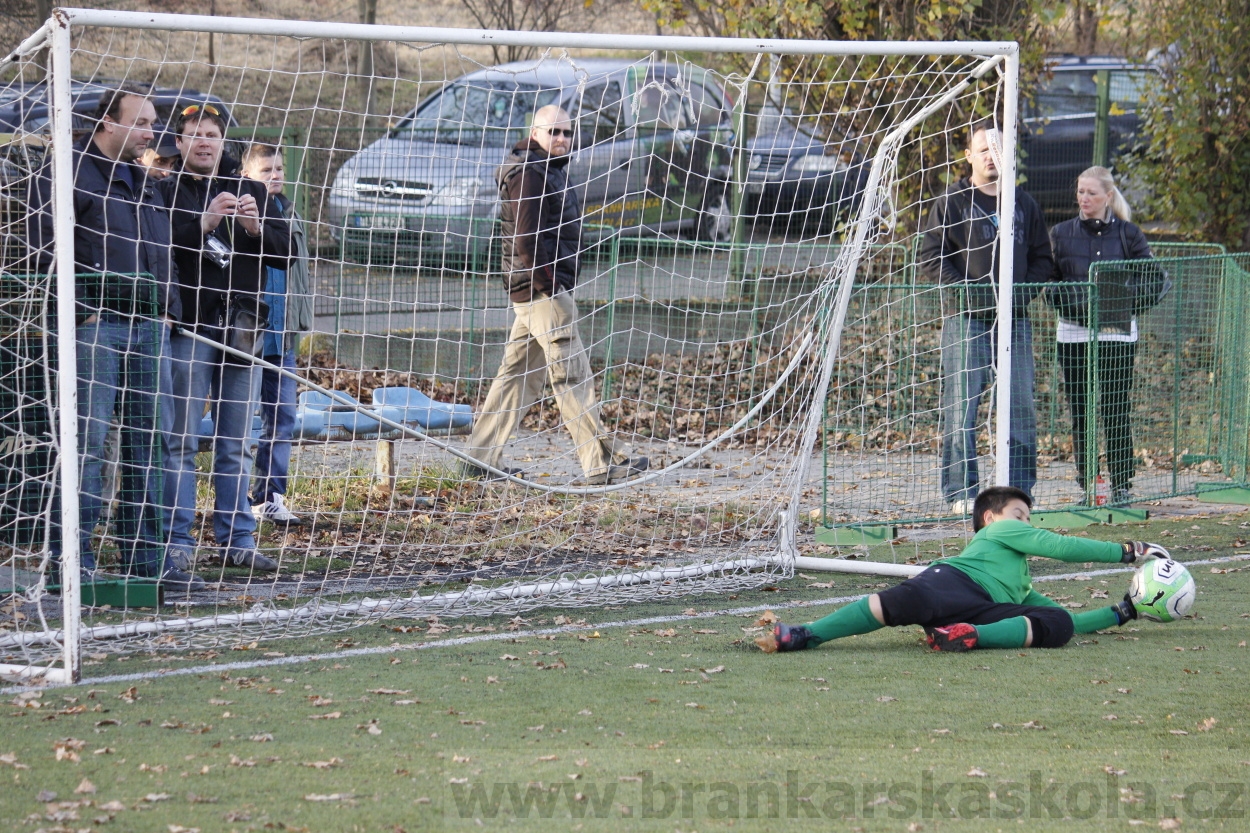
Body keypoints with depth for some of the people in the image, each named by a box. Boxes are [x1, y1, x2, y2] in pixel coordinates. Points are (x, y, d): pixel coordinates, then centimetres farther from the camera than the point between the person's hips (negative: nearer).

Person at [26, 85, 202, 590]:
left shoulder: (144, 183, 22)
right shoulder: (66, 173, -3)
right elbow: (45, 252, -9)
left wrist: (167, 310, 16)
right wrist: (76, 312, -14)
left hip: (148, 328, 8)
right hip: (94, 326, -8)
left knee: (146, 445, 7)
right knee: (88, 442, -10)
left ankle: (144, 557, 12)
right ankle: (74, 560, -8)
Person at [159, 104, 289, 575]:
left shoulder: (252, 192, 15)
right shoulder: (165, 192, 3)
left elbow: (285, 252, 8)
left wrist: (257, 228, -11)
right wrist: (203, 223, -23)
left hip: (242, 332, 4)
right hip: (188, 329, -4)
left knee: (236, 444, 8)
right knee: (181, 440, -4)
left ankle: (238, 540, 12)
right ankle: (178, 541, -1)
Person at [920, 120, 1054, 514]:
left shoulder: (1023, 204, 16)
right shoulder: (952, 201, 3)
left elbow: (1042, 258, 19)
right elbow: (931, 257, -2)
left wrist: (1025, 289, -1)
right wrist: (964, 289, -15)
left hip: (1014, 319, 4)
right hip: (965, 319, -4)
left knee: (1021, 407, 4)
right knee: (961, 407, -5)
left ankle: (1020, 489, 10)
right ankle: (961, 492, -3)